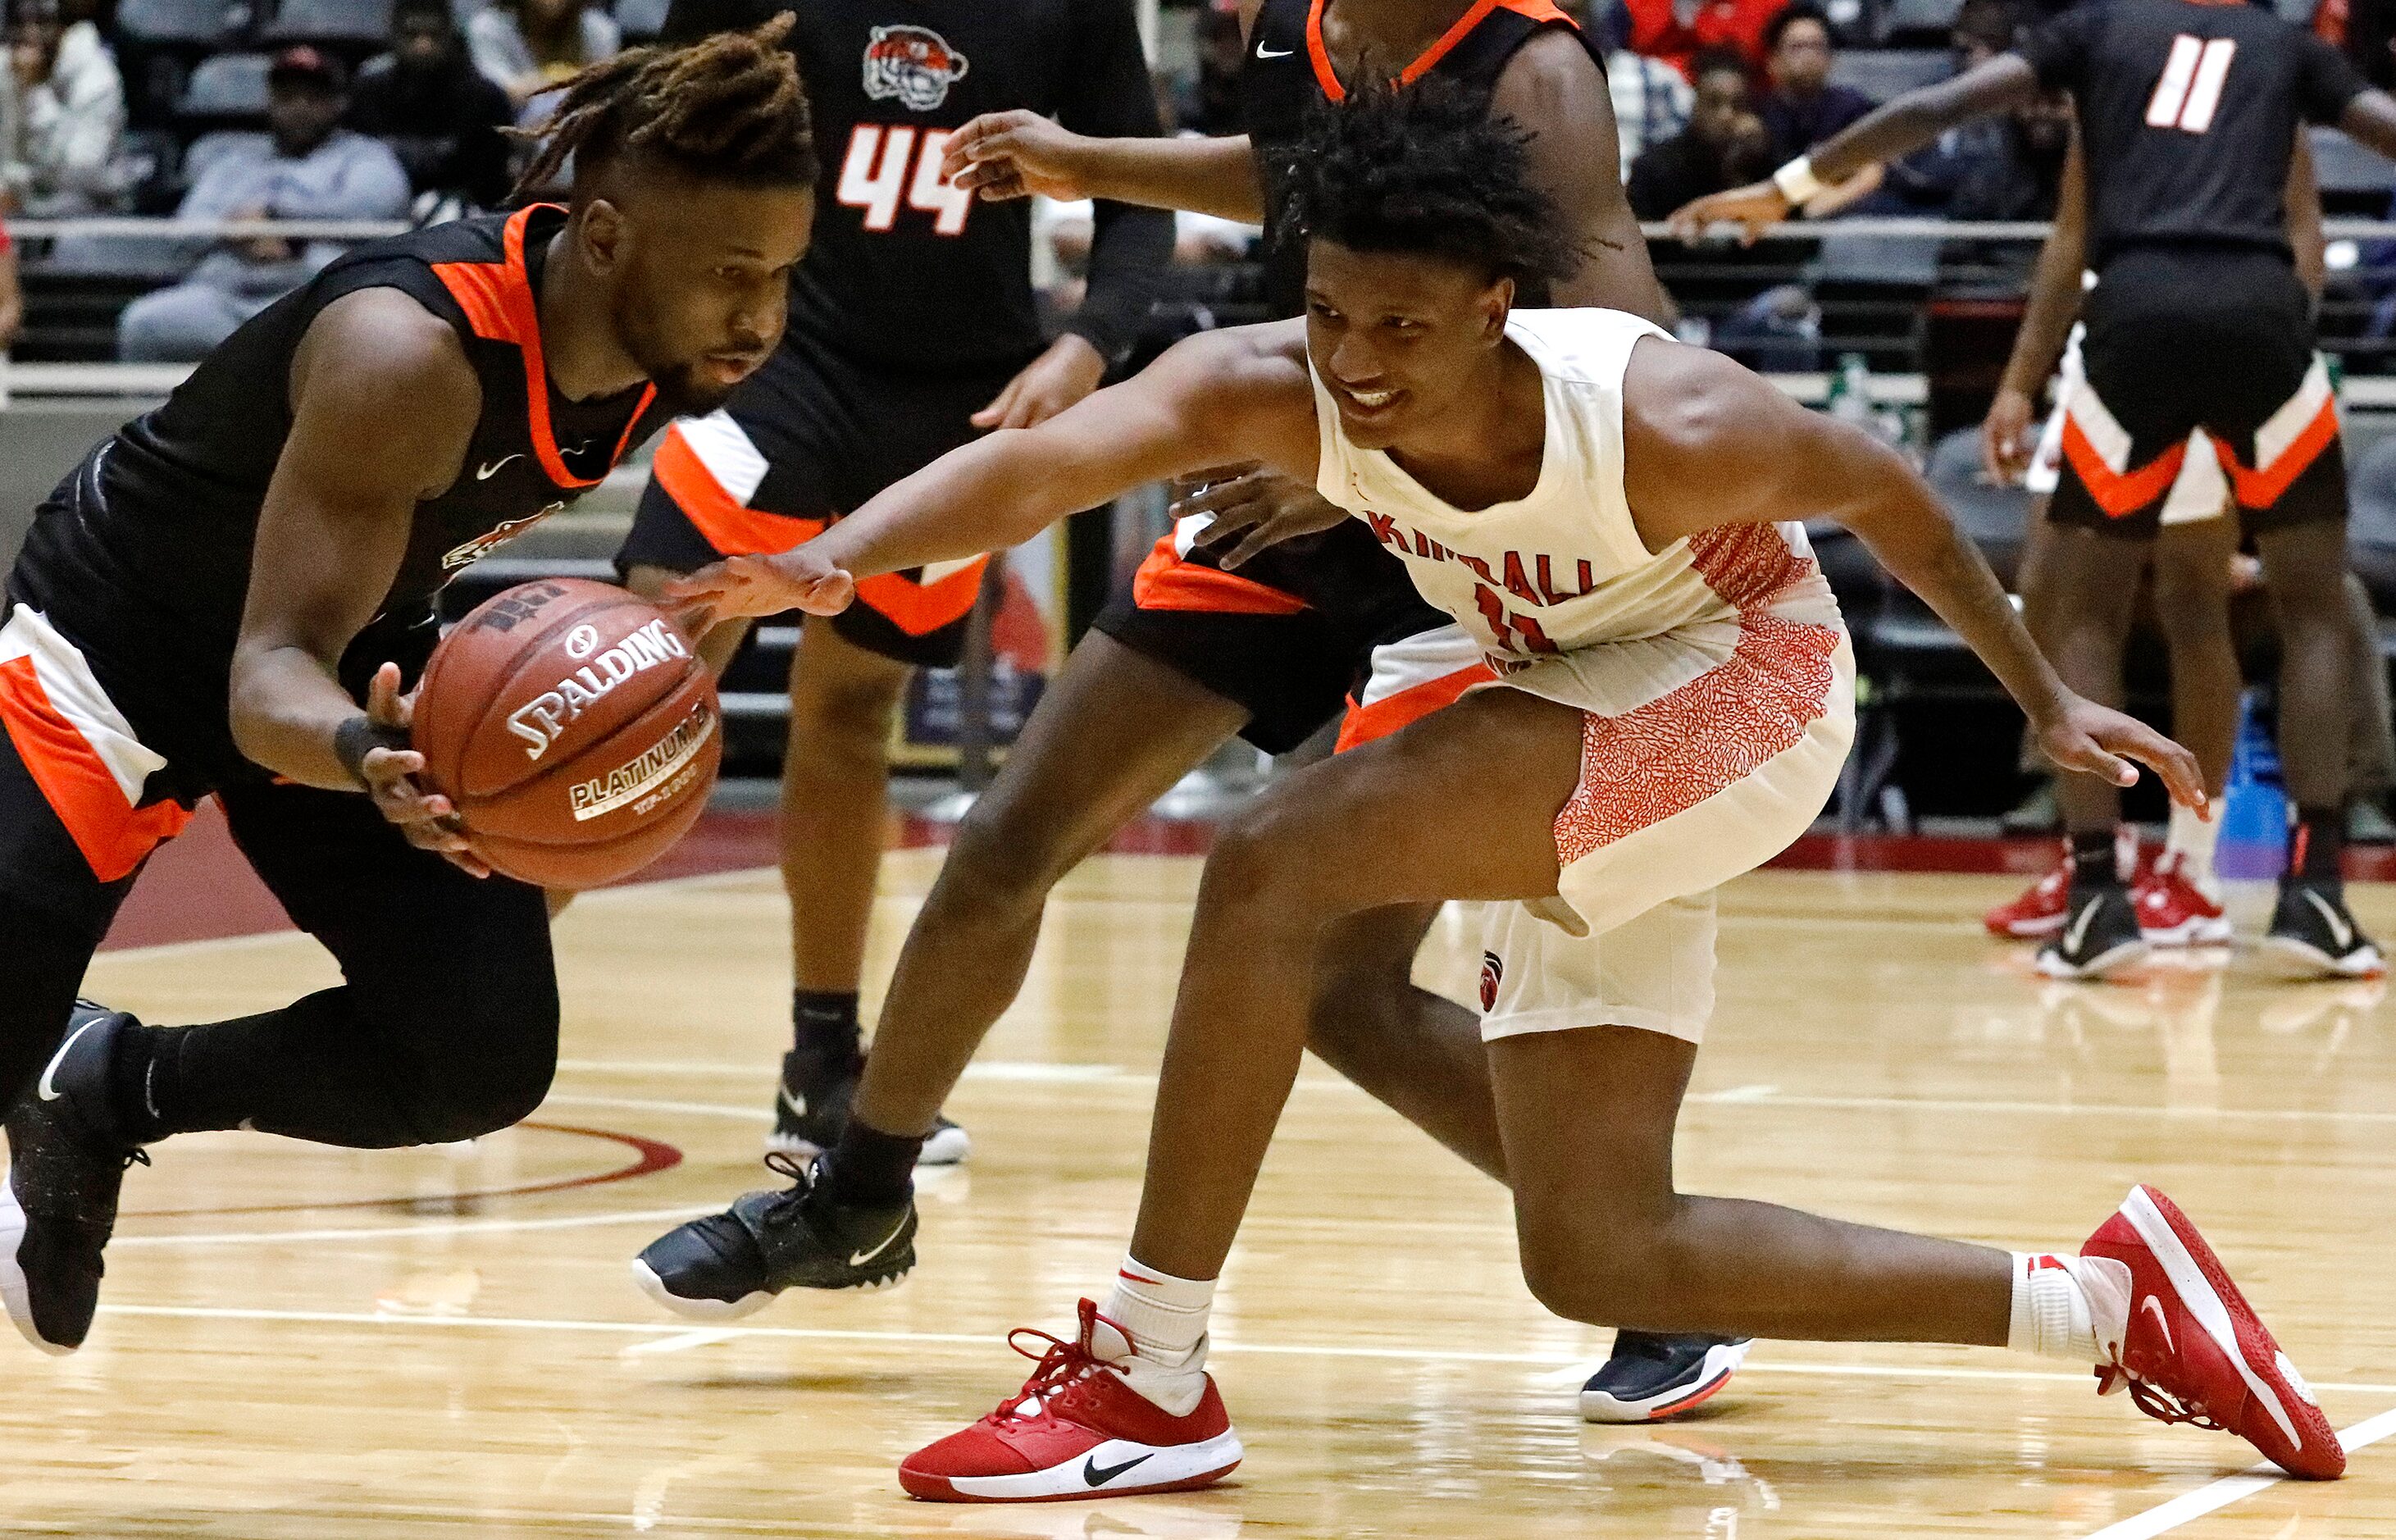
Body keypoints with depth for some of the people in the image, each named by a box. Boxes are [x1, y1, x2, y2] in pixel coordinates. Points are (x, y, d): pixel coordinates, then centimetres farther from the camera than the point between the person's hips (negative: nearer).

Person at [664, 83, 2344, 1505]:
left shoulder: (1661, 425, -30)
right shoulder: (1268, 389, -22)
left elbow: (1881, 489, -11)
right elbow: (1039, 463, -37)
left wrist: (2044, 696, 1)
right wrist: (838, 557, -57)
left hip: (1740, 693, -7)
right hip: (1586, 763, 7)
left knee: (1279, 863, -27)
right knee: (1598, 1258, 6)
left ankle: (1147, 1377, -18)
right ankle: (2106, 1304, 14)